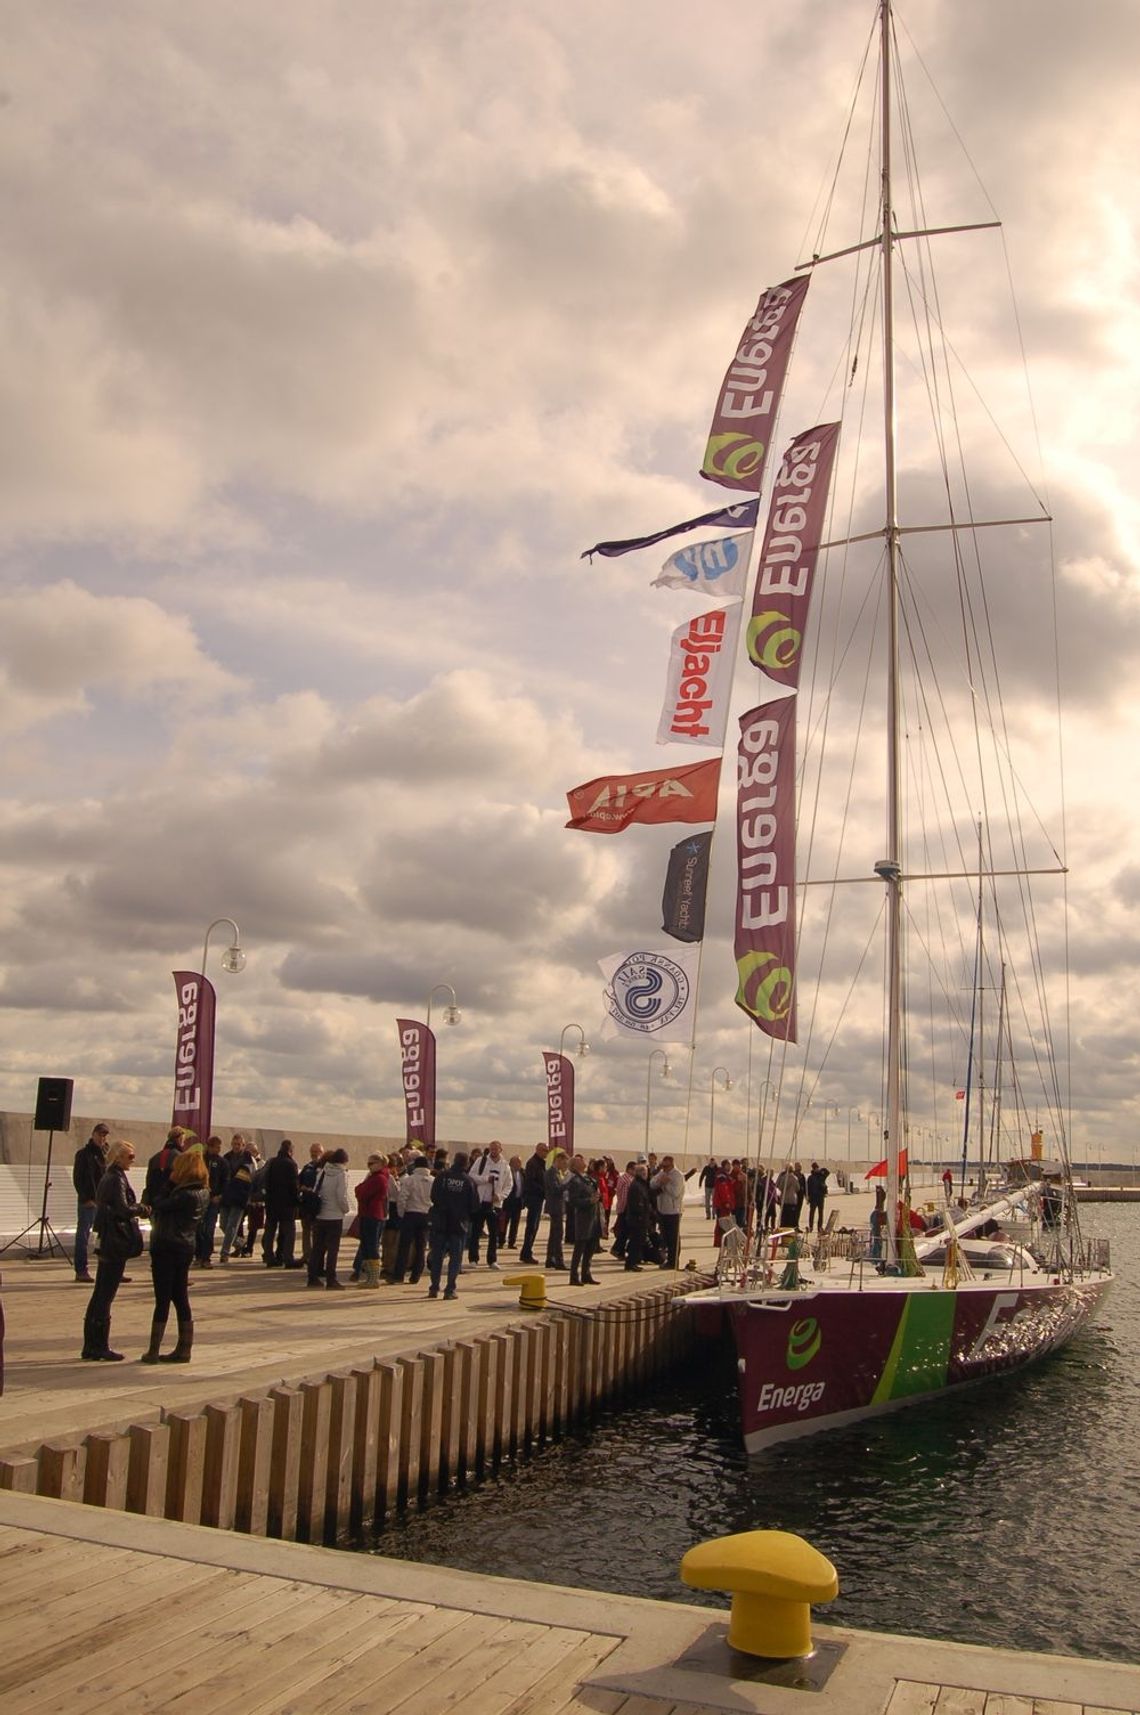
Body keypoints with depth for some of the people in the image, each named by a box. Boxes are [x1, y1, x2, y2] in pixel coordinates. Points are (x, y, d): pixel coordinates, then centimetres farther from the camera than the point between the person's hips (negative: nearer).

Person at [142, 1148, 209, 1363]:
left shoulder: (185, 1195, -21)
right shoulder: (202, 1193, 6)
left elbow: (158, 1206, -15)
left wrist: (167, 1184, -6)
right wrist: (171, 1185, 0)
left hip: (167, 1249, -8)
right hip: (185, 1249, 8)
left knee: (162, 1300, -1)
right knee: (180, 1299, 13)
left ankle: (153, 1351, 7)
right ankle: (184, 1349, 16)